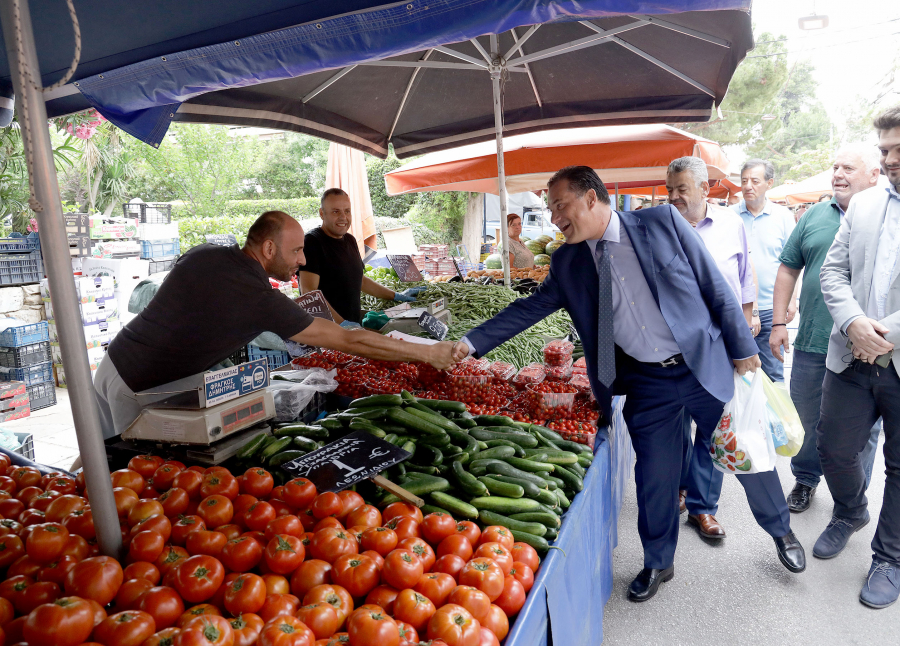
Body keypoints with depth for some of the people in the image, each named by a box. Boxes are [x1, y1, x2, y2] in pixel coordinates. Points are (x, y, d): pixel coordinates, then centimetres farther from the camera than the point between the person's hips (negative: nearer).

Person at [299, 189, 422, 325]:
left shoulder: (349, 240, 17)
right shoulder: (312, 242, -9)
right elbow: (309, 292, -18)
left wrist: (397, 296, 26)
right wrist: (341, 323, -25)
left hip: (354, 325, 6)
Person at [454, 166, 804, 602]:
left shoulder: (662, 222, -9)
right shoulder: (566, 264, -1)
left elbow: (715, 285, -5)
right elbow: (530, 308, 3)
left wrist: (742, 347, -2)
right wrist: (472, 342, -3)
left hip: (705, 365, -1)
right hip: (645, 385, 2)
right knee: (654, 476, 9)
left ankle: (781, 530, 44)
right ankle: (657, 563, 35)